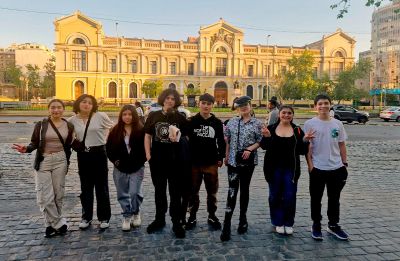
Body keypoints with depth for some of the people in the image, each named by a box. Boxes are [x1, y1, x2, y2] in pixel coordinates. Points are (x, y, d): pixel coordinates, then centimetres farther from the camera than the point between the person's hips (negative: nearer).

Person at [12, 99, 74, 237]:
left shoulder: (69, 126, 3)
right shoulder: (41, 125, -2)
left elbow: (68, 145, 8)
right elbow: (35, 143, -1)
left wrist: (67, 162, 8)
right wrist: (26, 149, -22)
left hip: (60, 161, 1)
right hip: (43, 161, -1)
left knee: (58, 194, 5)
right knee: (45, 196, -6)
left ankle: (52, 224, 22)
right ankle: (59, 223, 8)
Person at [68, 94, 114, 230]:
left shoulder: (101, 116, -8)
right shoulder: (72, 120, 2)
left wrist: (104, 139, 1)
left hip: (98, 153, -3)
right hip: (82, 155, 3)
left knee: (101, 186, 6)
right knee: (85, 187, 12)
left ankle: (104, 218, 18)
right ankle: (86, 217, 26)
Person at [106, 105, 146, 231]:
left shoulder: (141, 130, -5)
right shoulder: (115, 131, 1)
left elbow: (146, 147, -2)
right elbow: (109, 147, 7)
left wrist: (141, 161, -9)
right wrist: (114, 160, -4)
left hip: (137, 168, -2)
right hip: (120, 168, 3)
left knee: (135, 193, -3)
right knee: (123, 194, 10)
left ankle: (136, 213, 24)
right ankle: (127, 216, 26)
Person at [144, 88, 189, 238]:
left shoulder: (180, 118, -2)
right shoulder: (153, 116, 2)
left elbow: (186, 138, 4)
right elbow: (147, 135, 5)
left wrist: (178, 139, -18)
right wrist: (148, 154, -3)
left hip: (176, 160, -2)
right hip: (157, 159, 2)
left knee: (176, 192, 6)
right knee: (159, 190, 15)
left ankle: (177, 222, 19)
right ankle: (159, 219, 32)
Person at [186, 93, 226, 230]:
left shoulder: (217, 122, 2)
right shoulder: (192, 121, 0)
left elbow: (221, 142, 8)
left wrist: (220, 157, 3)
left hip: (211, 163, 1)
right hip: (194, 162, 0)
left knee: (212, 191, 10)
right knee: (193, 191, 9)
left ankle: (212, 216, 26)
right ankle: (192, 216, 24)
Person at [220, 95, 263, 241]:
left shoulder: (256, 123, 0)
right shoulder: (232, 122, 4)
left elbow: (259, 141, 0)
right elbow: (227, 140, 9)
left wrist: (250, 149, -16)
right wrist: (226, 157, 6)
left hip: (248, 160, 0)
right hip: (233, 160, 0)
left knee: (244, 189, 11)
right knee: (232, 190, -5)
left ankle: (243, 219, 27)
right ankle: (226, 225, -3)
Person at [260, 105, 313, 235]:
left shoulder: (297, 130, 3)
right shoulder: (271, 128, 0)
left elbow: (302, 151, 1)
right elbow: (264, 146, -7)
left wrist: (305, 141, -16)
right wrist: (267, 137, -24)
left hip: (291, 169, 0)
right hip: (274, 168, 0)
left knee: (290, 197, 4)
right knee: (275, 196, 9)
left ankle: (288, 223, 23)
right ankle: (278, 222, 26)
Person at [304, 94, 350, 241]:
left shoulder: (337, 124, 5)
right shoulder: (310, 124, -6)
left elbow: (342, 145, 10)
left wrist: (344, 164, 6)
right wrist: (310, 165, -12)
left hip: (336, 168, 3)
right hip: (318, 168, -3)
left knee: (334, 199, 15)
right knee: (316, 199, 9)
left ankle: (333, 225, 31)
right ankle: (316, 225, 24)